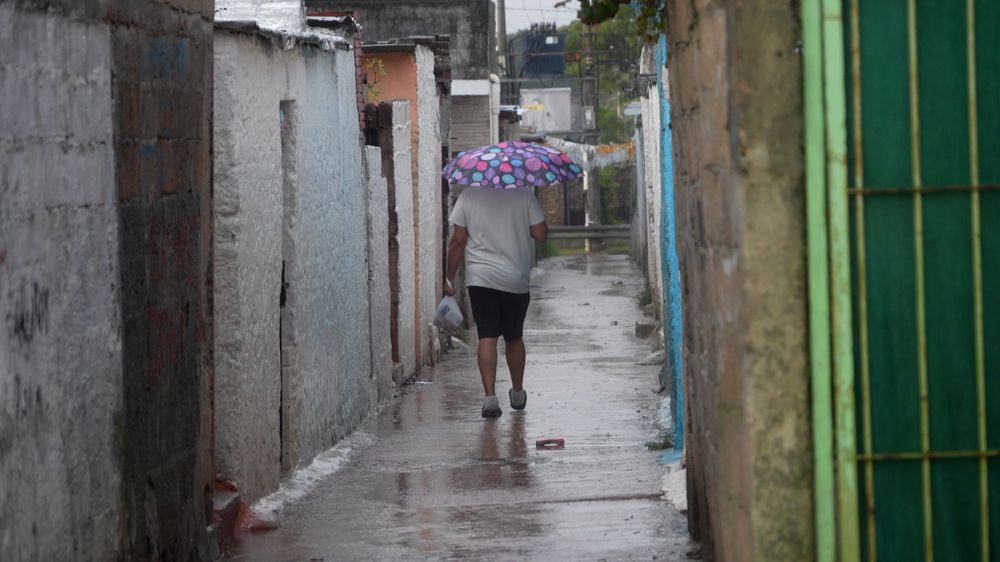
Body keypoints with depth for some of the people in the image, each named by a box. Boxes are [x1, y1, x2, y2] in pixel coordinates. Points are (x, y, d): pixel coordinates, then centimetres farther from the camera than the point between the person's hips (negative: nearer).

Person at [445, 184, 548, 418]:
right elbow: (541, 235, -5)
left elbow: (458, 241, -1)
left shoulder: (469, 195, -3)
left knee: (487, 337, -3)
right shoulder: (523, 194, -6)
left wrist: (450, 278, 7)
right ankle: (517, 394, 32)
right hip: (517, 280, 1)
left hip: (480, 278, -1)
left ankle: (490, 397, -17)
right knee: (514, 337, 17)